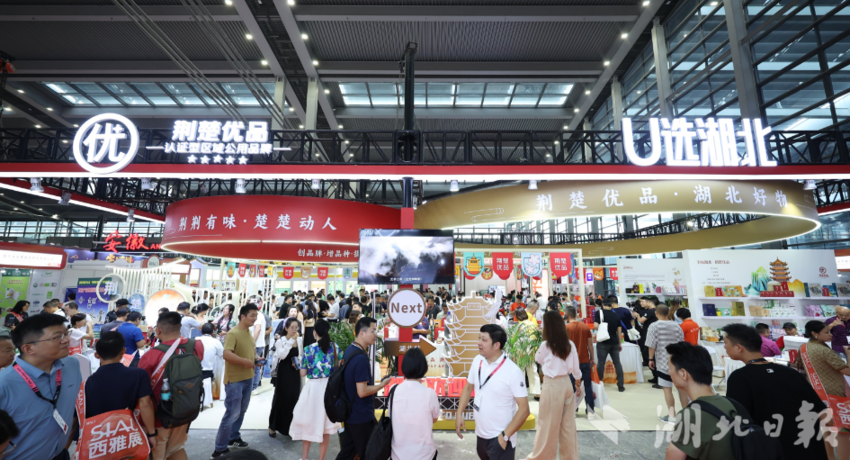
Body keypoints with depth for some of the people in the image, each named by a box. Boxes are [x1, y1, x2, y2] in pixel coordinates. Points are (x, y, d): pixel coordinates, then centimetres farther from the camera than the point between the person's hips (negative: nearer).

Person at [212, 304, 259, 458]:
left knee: (241, 412, 19)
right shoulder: (233, 333, -19)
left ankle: (233, 437, 36)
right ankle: (220, 449, 12)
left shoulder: (249, 333, 8)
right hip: (235, 380, -8)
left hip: (248, 378, 8)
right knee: (232, 414, -2)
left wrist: (256, 358, 1)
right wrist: (245, 361, -30)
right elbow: (226, 354, -30)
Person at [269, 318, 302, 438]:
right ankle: (273, 426, 24)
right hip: (283, 372, -3)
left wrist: (298, 362, -7)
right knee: (280, 398, 5)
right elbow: (282, 355, -25)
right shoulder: (280, 340, -9)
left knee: (293, 399, 6)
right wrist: (291, 341, -28)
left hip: (295, 373, 3)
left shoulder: (300, 340, 2)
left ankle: (290, 426, 21)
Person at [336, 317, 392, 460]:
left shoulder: (349, 350, 4)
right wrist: (382, 384, -15)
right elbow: (362, 392, -26)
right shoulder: (361, 358, -27)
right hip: (362, 416, -9)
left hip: (350, 412, 9)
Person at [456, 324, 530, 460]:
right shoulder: (477, 361, -5)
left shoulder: (513, 372, -21)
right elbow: (468, 387, 8)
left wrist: (505, 435, -18)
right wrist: (459, 414, 0)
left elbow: (524, 409, -17)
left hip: (499, 438, -6)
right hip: (480, 434, 6)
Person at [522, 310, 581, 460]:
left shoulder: (546, 345, -14)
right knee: (568, 424, 17)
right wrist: (578, 384, 19)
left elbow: (538, 359, 5)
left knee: (548, 423, 9)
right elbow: (575, 368, 5)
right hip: (567, 383, 5)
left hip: (552, 385, -5)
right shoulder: (570, 344, -2)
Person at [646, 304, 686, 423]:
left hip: (664, 362, -5)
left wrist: (651, 359, 0)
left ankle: (672, 415, 7)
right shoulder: (676, 326, 5)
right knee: (682, 387, 14)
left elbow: (652, 345, -12)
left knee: (667, 388, 2)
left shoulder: (654, 326, -9)